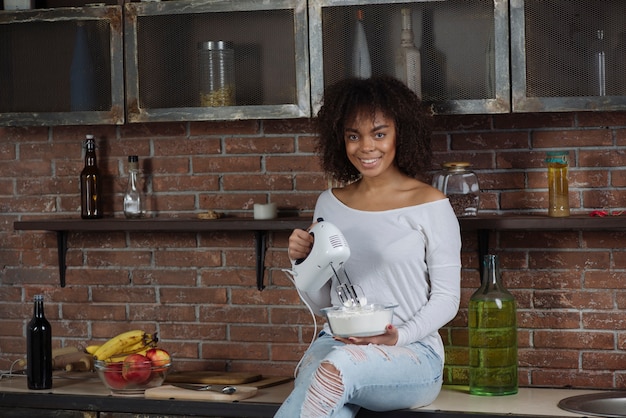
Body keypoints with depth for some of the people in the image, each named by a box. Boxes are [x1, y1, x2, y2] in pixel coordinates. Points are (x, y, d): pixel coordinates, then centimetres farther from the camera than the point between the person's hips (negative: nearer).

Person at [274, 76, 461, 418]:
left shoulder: (429, 205, -1)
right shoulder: (330, 204, 13)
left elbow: (446, 298, 0)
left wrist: (400, 335, -17)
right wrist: (302, 260, -2)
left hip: (411, 352, -2)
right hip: (335, 343, 2)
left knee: (339, 367, -36)